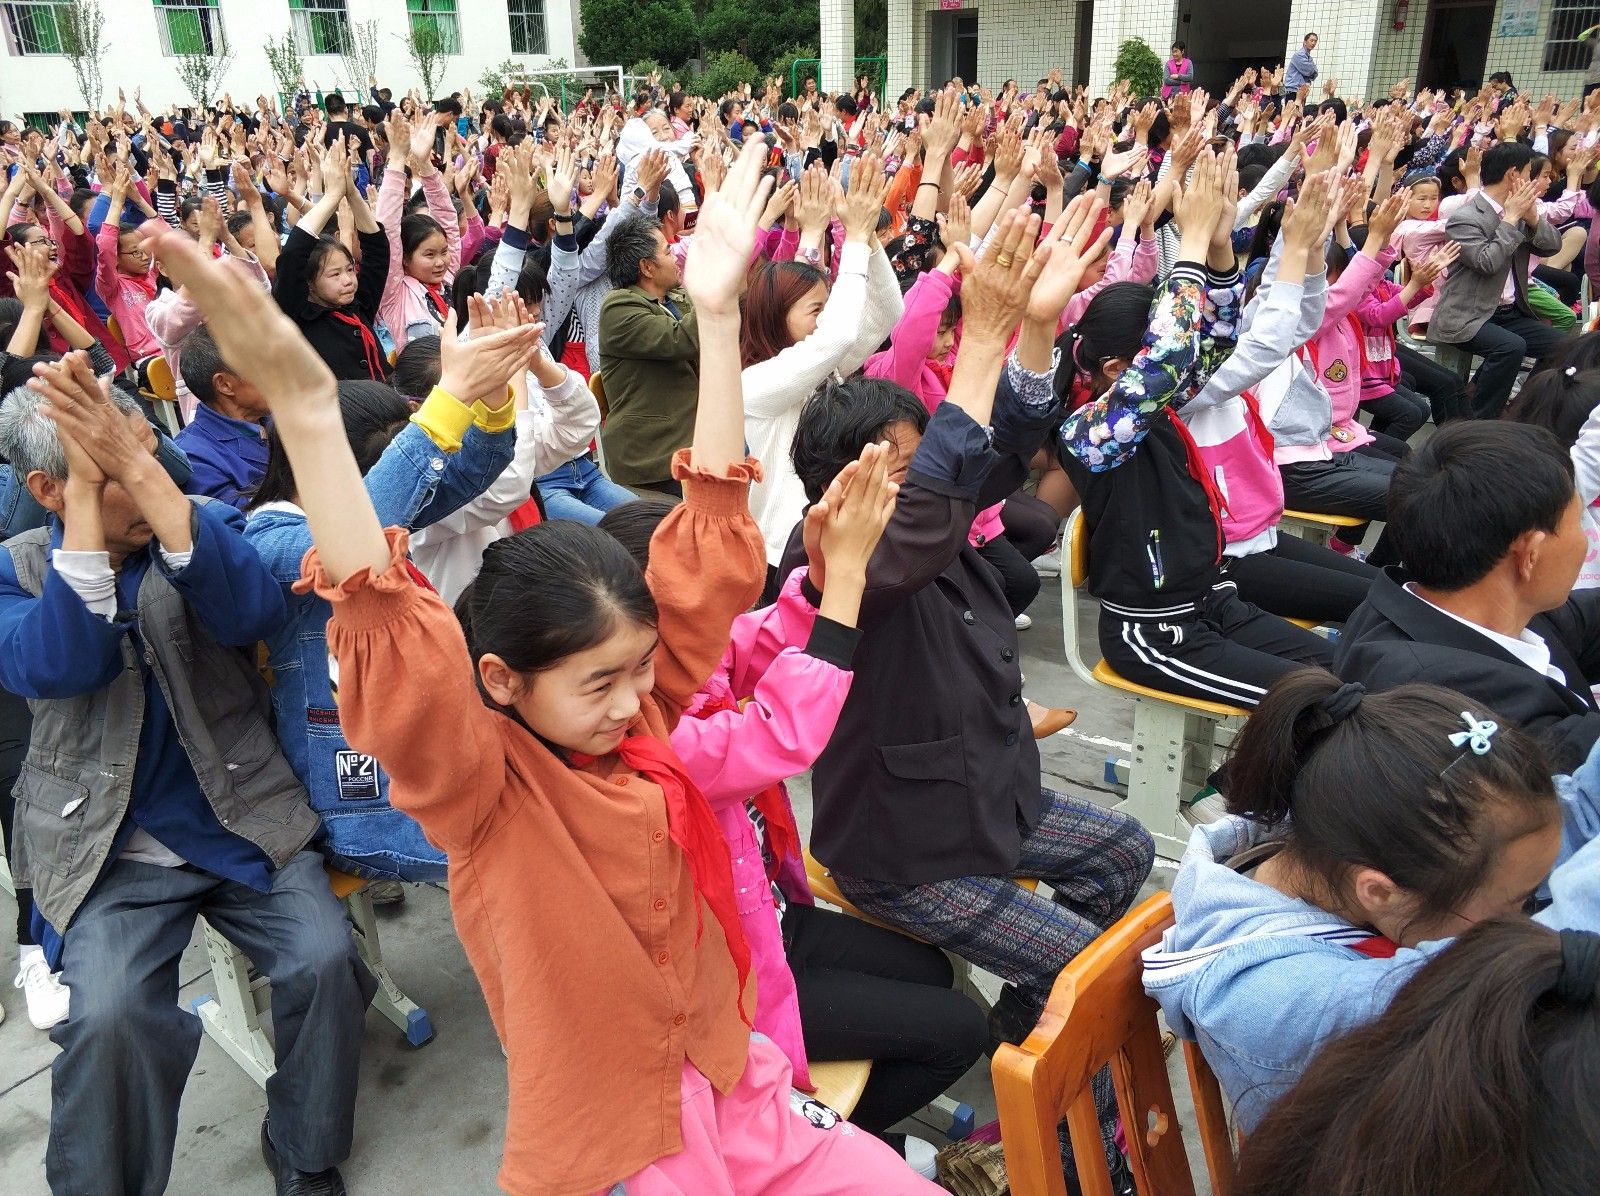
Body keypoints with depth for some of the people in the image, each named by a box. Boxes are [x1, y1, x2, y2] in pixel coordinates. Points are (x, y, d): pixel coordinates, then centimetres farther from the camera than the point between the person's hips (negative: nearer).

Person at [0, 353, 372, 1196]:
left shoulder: (207, 528, 3)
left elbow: (254, 612, -20)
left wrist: (140, 467, -26)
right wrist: (90, 492, -22)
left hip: (245, 826, 1)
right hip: (108, 851, 0)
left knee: (324, 960, -19)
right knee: (109, 1014, -25)